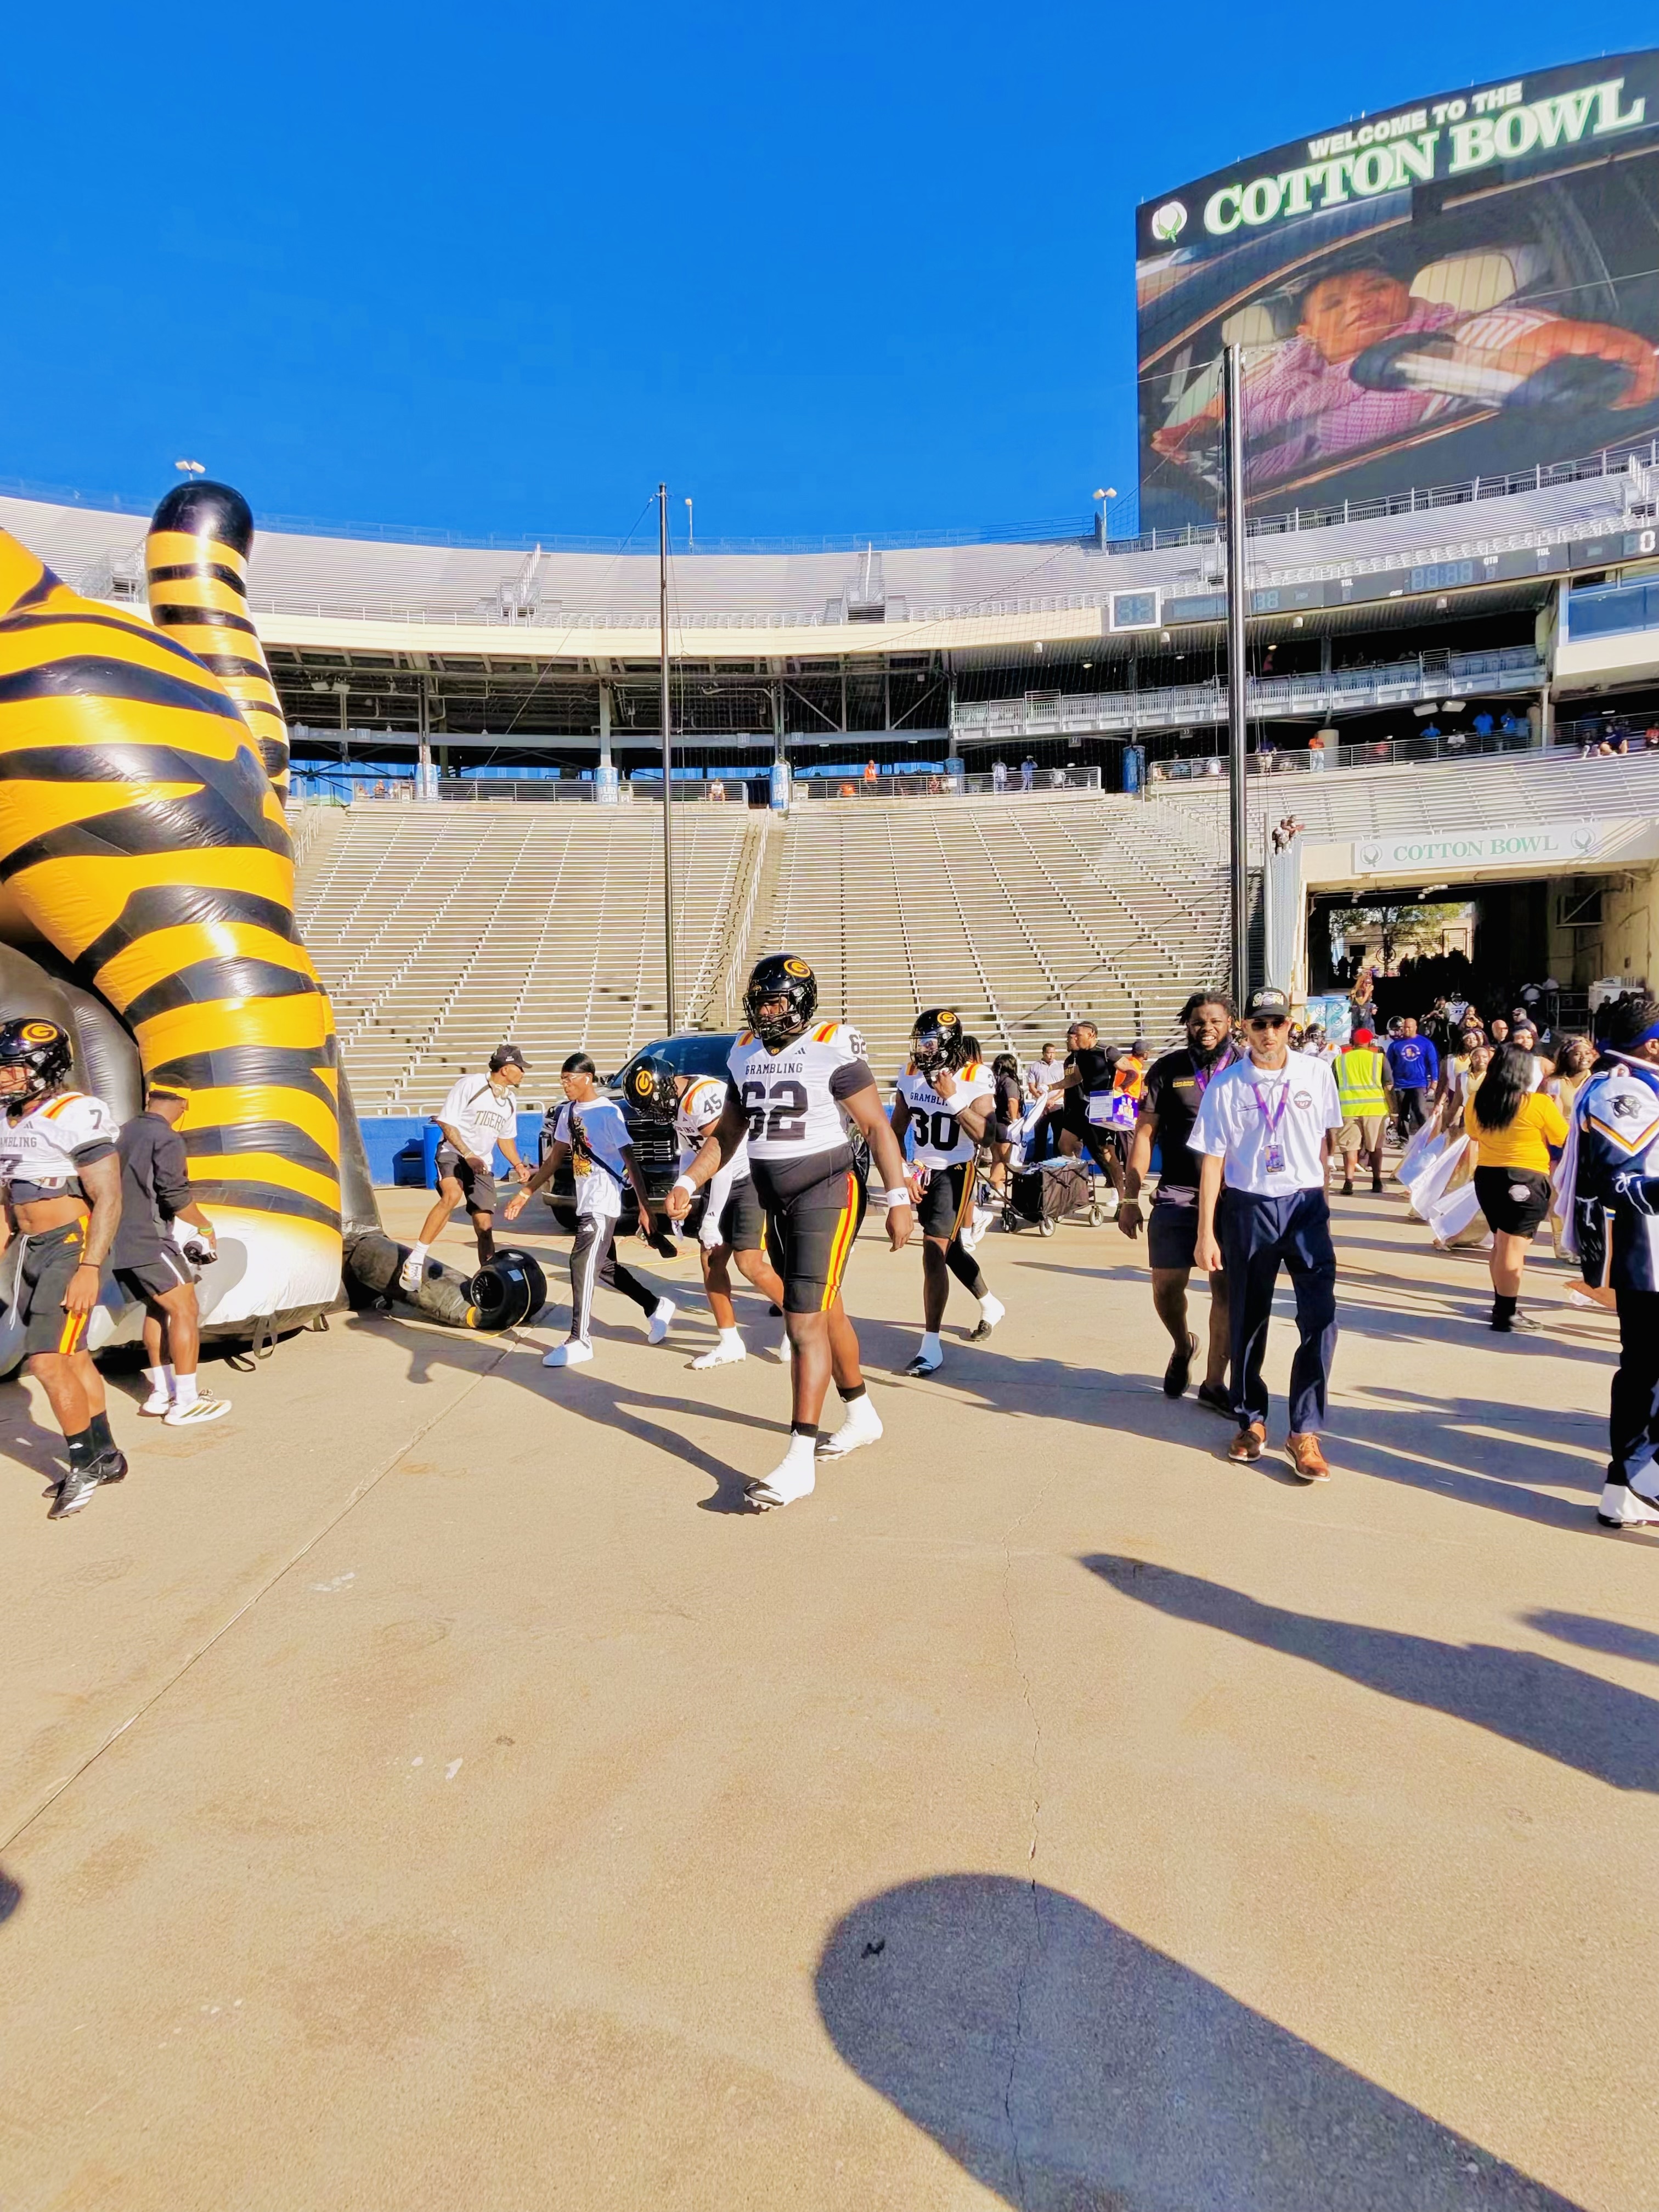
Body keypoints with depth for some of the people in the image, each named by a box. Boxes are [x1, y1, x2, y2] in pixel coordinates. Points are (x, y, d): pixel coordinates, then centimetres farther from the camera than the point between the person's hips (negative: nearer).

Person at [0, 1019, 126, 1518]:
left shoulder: (76, 1116, -16)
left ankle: (87, 1464, 5)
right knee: (73, 1356, 13)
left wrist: (89, 1269, -23)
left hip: (73, 1248, -8)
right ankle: (105, 1456, 25)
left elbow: (108, 1200, -18)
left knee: (45, 1359, -11)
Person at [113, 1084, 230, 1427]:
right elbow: (174, 1194, -20)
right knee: (185, 1310, -5)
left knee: (157, 1309, 19)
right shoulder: (166, 1138, -13)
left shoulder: (125, 1132, 13)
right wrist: (205, 1226, -7)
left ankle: (160, 1392, 23)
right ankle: (185, 1402, -6)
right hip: (148, 1242, -9)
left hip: (118, 1243, 9)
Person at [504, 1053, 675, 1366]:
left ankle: (580, 1342, -4)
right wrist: (525, 1193, 18)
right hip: (585, 1203, 9)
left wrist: (645, 1207, -21)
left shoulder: (608, 1112, -14)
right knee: (604, 1266, 16)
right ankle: (657, 1307, 32)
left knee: (582, 1266, -11)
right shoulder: (568, 1112, 10)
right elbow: (555, 1159, 19)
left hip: (603, 1204, -9)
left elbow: (630, 1161, -17)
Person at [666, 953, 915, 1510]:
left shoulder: (832, 1051, -14)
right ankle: (862, 1417, 37)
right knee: (824, 1311, 18)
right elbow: (726, 1134, 14)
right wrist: (687, 1183, 3)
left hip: (826, 1196, -7)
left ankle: (800, 1461, -6)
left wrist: (899, 1199, -16)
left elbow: (877, 1128, -12)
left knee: (805, 1323, -11)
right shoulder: (745, 1054, 7)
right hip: (776, 1203, 7)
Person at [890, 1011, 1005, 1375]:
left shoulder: (975, 1078, -16)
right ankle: (991, 1307, 45)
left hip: (955, 1174, -6)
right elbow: (896, 1130, 6)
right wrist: (904, 1174, -2)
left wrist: (953, 1099, -30)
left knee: (934, 1253, -14)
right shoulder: (911, 1074, 0)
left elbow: (984, 1135, -23)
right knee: (950, 1249, 19)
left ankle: (932, 1347, -7)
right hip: (922, 1172, 6)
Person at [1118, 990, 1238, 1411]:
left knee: (1227, 1289, 0)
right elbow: (1145, 1134, 3)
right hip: (1176, 1196, 1)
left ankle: (1214, 1383, 15)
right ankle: (1183, 1345, 33)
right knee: (1166, 1286, 1)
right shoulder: (1167, 1069, 3)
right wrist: (1130, 1198, -1)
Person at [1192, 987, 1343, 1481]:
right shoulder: (1226, 1086, -4)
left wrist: (1322, 1206, 13)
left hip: (1306, 1204, 1)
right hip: (1247, 1210, 0)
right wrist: (1206, 1233, -6)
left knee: (1320, 1318, -8)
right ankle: (1251, 1421, 26)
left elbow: (1323, 1141, 12)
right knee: (1247, 1322, 9)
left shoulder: (1316, 1074, 0)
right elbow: (1212, 1160, -3)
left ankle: (1304, 1432, 3)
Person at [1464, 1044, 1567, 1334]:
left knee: (1501, 1244, 19)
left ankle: (1502, 1304, 29)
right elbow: (1565, 1140, -2)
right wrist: (1554, 1108, 12)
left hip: (1487, 1177, 6)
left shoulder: (1477, 1103, 1)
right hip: (1526, 1180, -6)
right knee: (1514, 1248, -5)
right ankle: (1506, 1315, -4)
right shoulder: (1540, 1104, -14)